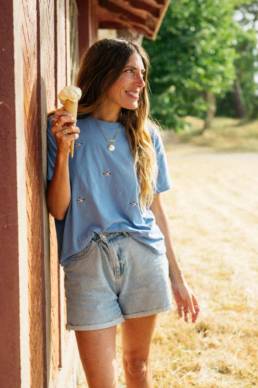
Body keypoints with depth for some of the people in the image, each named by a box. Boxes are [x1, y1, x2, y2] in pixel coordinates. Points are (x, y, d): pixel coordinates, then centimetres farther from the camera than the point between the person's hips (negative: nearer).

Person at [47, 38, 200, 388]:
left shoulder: (146, 135, 6)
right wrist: (63, 151, -19)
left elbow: (156, 207, 10)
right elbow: (58, 210, -6)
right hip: (89, 261, -3)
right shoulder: (63, 130, -3)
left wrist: (176, 277, 10)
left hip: (145, 257, 3)